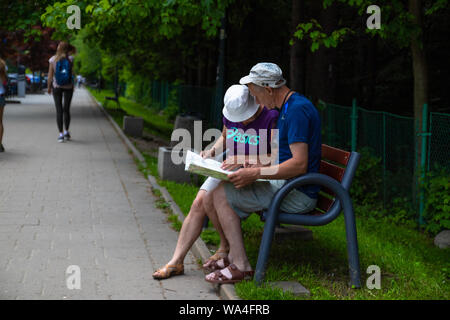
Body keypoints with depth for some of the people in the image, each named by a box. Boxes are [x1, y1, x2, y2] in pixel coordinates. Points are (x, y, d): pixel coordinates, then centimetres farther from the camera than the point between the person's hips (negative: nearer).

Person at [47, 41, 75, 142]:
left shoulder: (53, 59, -8)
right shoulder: (70, 58, -7)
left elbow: (50, 75, -6)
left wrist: (49, 87, 9)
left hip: (57, 87, -1)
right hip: (68, 87, 1)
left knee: (59, 110, 2)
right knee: (66, 109, 13)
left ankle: (61, 134, -3)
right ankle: (66, 132, 16)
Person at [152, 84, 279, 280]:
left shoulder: (271, 118, -17)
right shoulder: (230, 114, 4)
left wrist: (245, 159, -28)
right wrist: (212, 152, 3)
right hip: (230, 169, 7)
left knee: (210, 198, -26)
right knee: (198, 203, -12)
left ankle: (226, 248, -2)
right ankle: (176, 261, -7)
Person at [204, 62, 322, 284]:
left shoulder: (297, 110, -19)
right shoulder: (288, 108, 15)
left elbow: (299, 164, -27)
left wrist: (255, 173, -25)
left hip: (298, 195, -11)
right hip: (285, 186, 11)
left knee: (221, 194, -11)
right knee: (227, 189, 18)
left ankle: (241, 266, -11)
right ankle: (232, 256, 15)